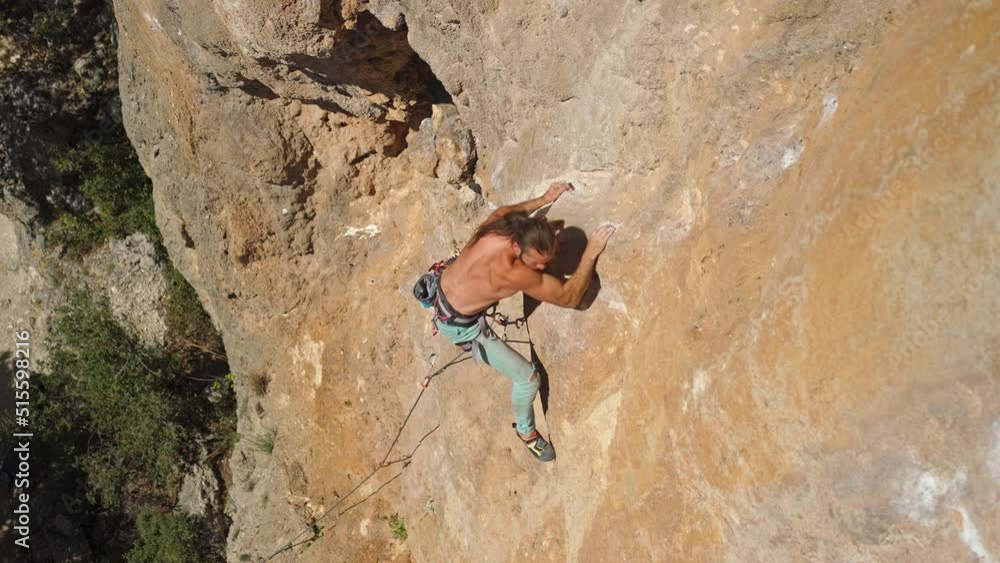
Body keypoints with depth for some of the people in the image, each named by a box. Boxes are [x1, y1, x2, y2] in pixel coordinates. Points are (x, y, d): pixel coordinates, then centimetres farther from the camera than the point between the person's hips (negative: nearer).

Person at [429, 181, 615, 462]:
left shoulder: (498, 224, -23)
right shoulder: (514, 274, -41)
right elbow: (569, 298, -31)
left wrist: (543, 199, 8)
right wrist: (591, 253, -28)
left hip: (444, 285, 8)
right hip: (459, 325, -7)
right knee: (528, 378, 0)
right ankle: (525, 431, 29)